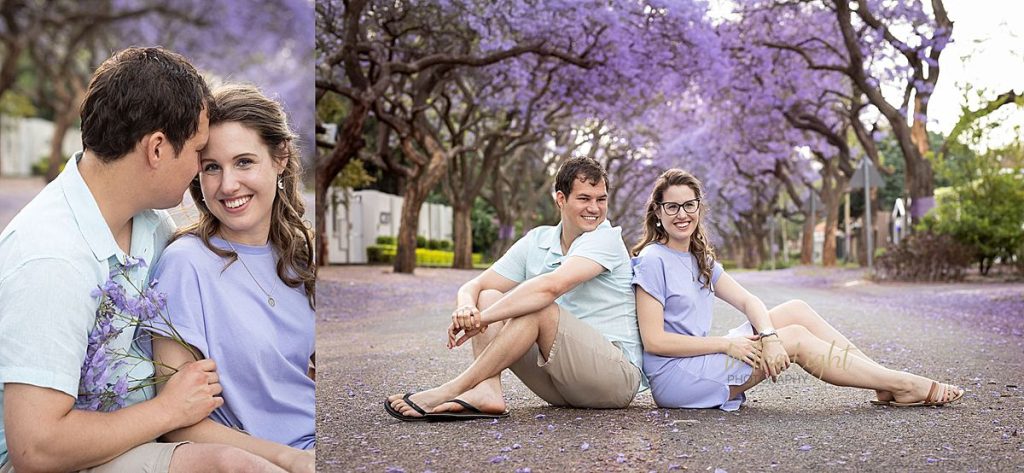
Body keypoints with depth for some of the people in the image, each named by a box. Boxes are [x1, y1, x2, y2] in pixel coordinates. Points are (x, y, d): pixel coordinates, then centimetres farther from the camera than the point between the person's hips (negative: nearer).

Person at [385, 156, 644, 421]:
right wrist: (466, 308, -21)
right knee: (488, 297, -5)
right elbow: (474, 287, 4)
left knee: (538, 306, -28)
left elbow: (551, 286, -29)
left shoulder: (605, 238, -12)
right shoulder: (536, 241, 7)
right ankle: (487, 391, -28)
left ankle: (453, 389, -26)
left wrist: (482, 319, -29)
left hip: (618, 374, -6)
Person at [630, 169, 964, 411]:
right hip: (674, 375, -8)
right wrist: (728, 344, -16)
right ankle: (906, 386, -2)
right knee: (797, 339, -11)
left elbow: (747, 301, 5)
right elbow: (653, 340, -19)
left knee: (796, 310, -2)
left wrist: (768, 335, -17)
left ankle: (888, 386, -1)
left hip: (699, 362, 8)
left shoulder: (700, 259, 14)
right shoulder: (652, 261, -13)